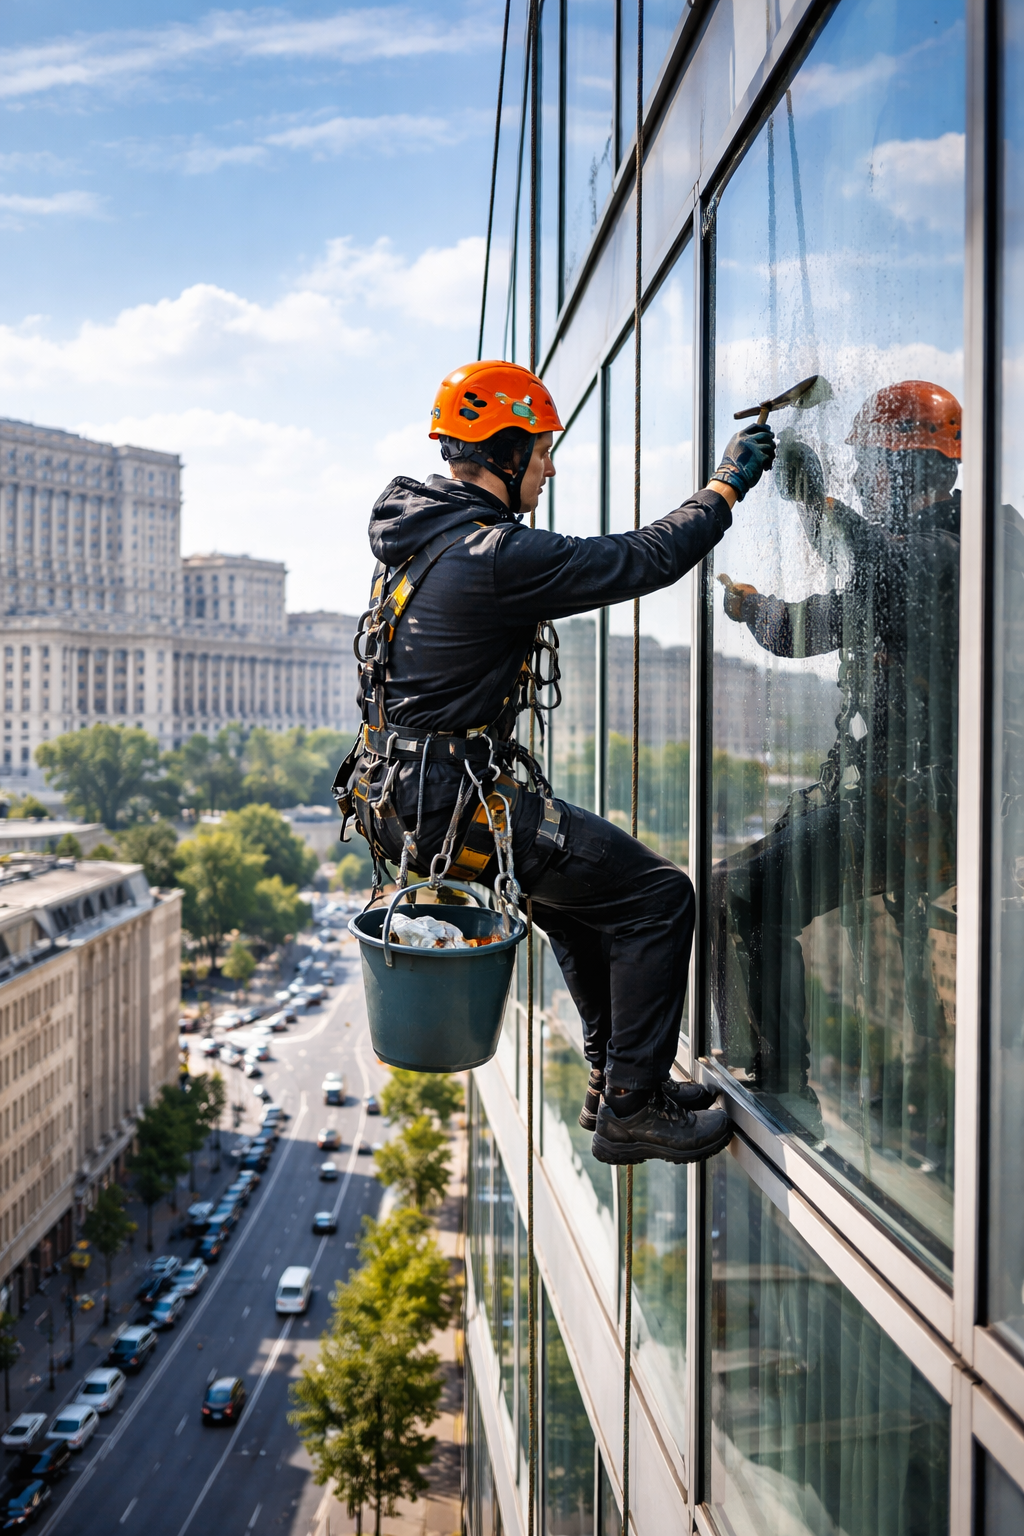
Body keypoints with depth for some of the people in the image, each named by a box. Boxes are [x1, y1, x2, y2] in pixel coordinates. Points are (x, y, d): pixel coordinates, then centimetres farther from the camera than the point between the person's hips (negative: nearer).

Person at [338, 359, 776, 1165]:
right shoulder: (493, 556, -21)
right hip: (454, 805, -10)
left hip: (402, 794, 10)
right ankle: (630, 1110, 5)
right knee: (656, 894, -4)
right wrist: (727, 485, -2)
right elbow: (642, 561, -15)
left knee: (587, 881, 25)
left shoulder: (419, 532, 9)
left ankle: (618, 1080, 34)